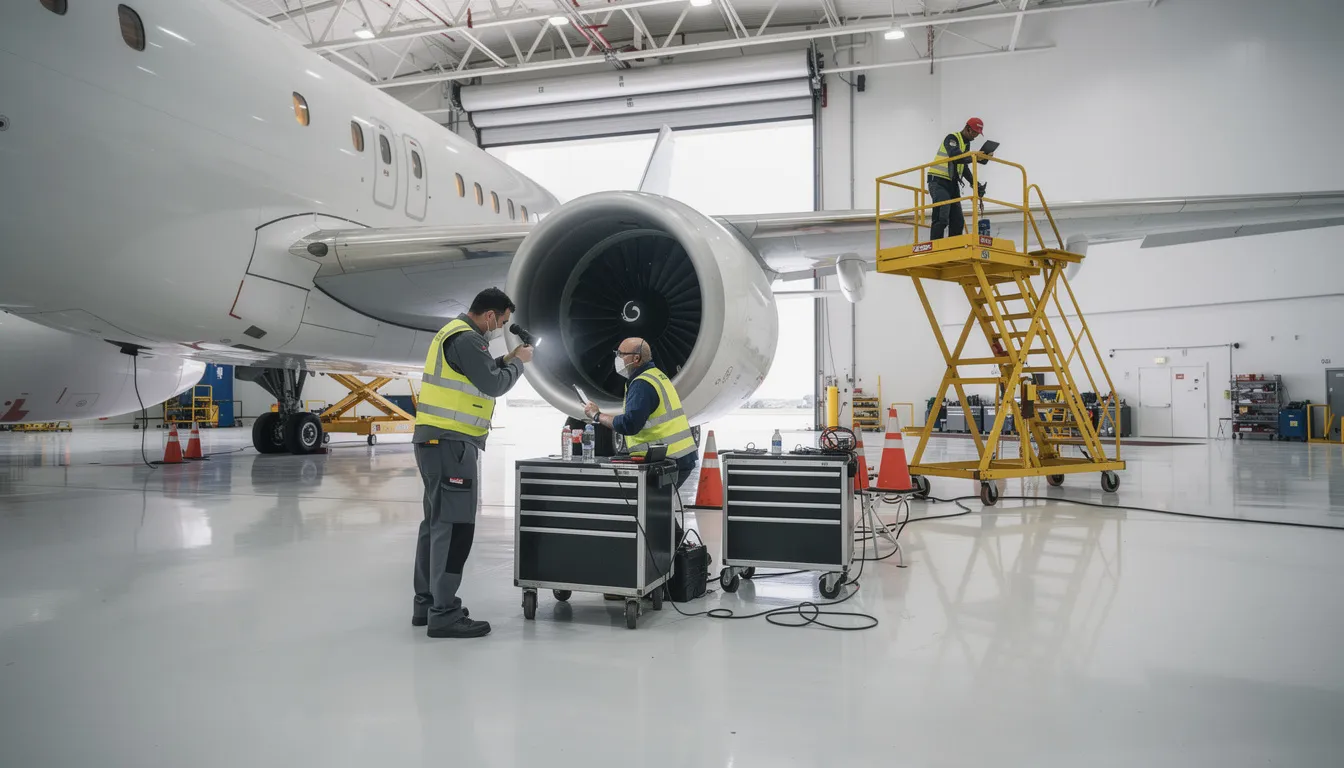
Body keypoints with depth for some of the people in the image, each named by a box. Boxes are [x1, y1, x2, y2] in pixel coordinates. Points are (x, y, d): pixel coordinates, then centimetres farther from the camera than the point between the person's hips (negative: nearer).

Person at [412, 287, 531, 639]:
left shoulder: (454, 332, 18)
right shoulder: (467, 339, -15)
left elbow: (477, 377, 22)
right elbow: (493, 386, -15)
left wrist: (506, 360, 14)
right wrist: (519, 362, 0)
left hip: (438, 440, 11)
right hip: (450, 443, -11)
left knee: (437, 522, 14)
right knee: (454, 526, -9)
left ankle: (427, 604, 21)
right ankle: (445, 614, -7)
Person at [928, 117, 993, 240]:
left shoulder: (966, 143, 19)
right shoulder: (952, 138, -8)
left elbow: (964, 168, 21)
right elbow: (955, 156, -27)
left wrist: (976, 184, 10)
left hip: (952, 184, 9)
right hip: (939, 182, -9)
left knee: (958, 221, 4)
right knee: (941, 219, -20)